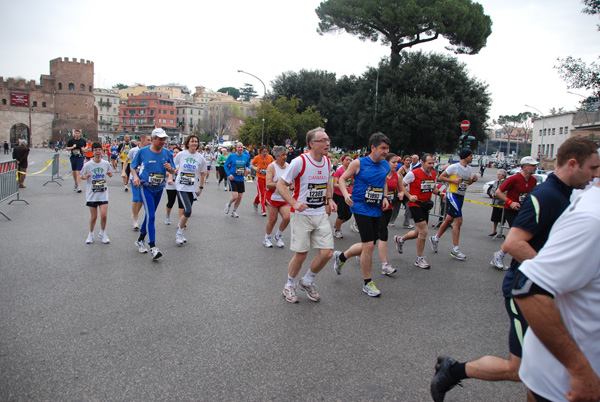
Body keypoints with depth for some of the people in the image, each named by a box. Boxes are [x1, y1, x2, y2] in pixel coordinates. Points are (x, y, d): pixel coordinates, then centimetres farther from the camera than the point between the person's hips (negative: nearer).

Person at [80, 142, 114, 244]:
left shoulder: (106, 163, 0)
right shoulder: (88, 165, -5)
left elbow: (110, 173, 17)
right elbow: (82, 177, 5)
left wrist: (110, 174, -6)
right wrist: (86, 177, -17)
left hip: (103, 194, 1)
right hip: (91, 194, -1)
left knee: (104, 215, -9)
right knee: (94, 217, 4)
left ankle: (102, 234, 15)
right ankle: (91, 234, 27)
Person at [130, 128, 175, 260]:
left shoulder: (167, 153, 0)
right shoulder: (142, 151, -7)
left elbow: (173, 171, 5)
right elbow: (133, 166, 5)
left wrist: (170, 168, -18)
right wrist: (135, 177, -14)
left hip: (159, 188, 4)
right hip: (145, 187, -4)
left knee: (150, 215, 15)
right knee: (150, 216, -14)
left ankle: (140, 240, 34)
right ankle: (153, 248, -16)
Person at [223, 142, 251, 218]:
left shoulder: (246, 157, 3)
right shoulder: (231, 156, -7)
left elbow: (248, 165, 18)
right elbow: (225, 165, -1)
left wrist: (248, 169, -5)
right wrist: (229, 174, -13)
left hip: (241, 179, 4)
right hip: (233, 179, -4)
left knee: (240, 197, 7)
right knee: (235, 196, -15)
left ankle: (234, 211, 27)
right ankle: (228, 204, 19)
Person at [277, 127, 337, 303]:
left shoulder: (327, 162, 5)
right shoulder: (300, 161, -15)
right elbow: (280, 185, -11)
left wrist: (329, 199, 7)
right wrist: (294, 203, -24)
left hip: (321, 214, 6)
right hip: (301, 215, -5)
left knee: (327, 252, -2)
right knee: (301, 254, 0)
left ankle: (307, 282, 24)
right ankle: (289, 285, 27)